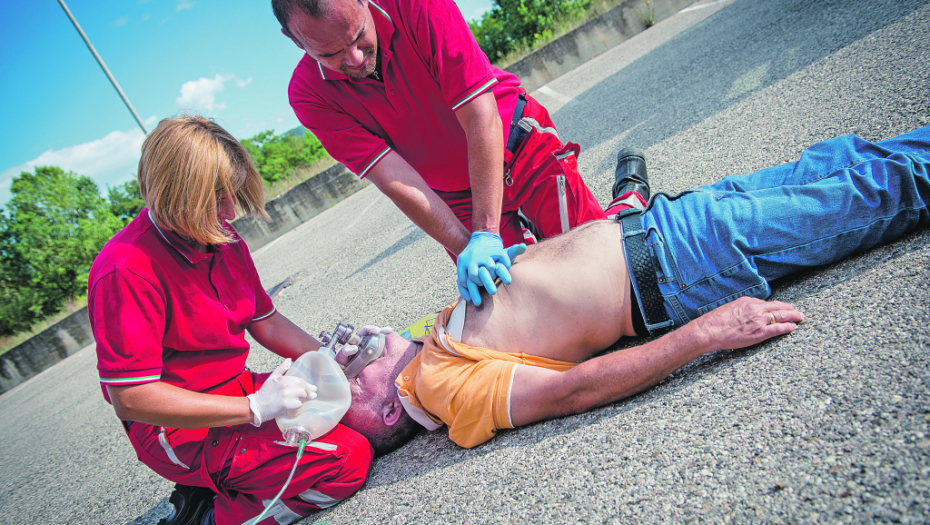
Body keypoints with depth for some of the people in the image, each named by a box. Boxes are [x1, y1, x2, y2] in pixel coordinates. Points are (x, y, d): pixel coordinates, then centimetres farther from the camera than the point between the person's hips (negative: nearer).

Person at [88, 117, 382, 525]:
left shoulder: (224, 241, 3)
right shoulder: (127, 270, -23)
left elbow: (265, 322, 13)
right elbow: (129, 398, -24)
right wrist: (255, 408, -27)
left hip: (237, 394, 9)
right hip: (183, 429, -9)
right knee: (349, 457, -19)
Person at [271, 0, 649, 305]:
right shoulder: (309, 94, -19)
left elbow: (480, 117, -30)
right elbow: (393, 178, -23)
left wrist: (486, 234, -35)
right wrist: (466, 248, -30)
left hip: (523, 149, -2)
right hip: (453, 196, 3)